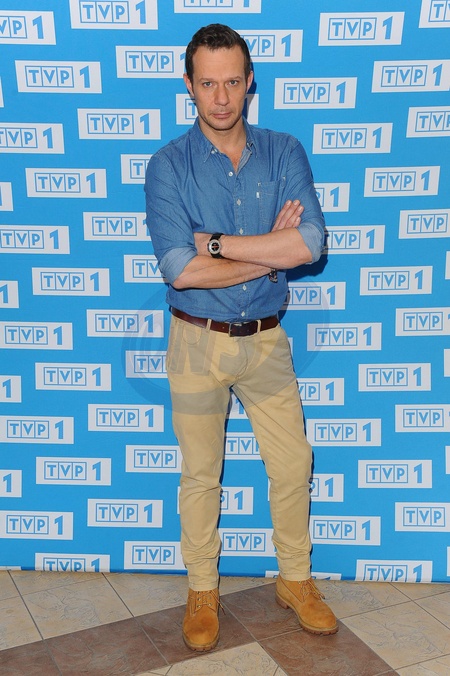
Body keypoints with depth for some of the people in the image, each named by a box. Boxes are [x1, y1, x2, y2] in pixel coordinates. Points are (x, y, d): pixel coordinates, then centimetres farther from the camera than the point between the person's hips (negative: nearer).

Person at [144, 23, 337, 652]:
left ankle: (295, 580, 35)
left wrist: (217, 242, -20)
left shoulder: (285, 153, -3)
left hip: (267, 339, 2)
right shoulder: (168, 166, -9)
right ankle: (202, 591, 33)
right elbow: (180, 270, -22)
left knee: (293, 465, 11)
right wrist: (271, 248, -17)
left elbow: (310, 244, -19)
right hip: (198, 343, -2)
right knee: (200, 475, 12)